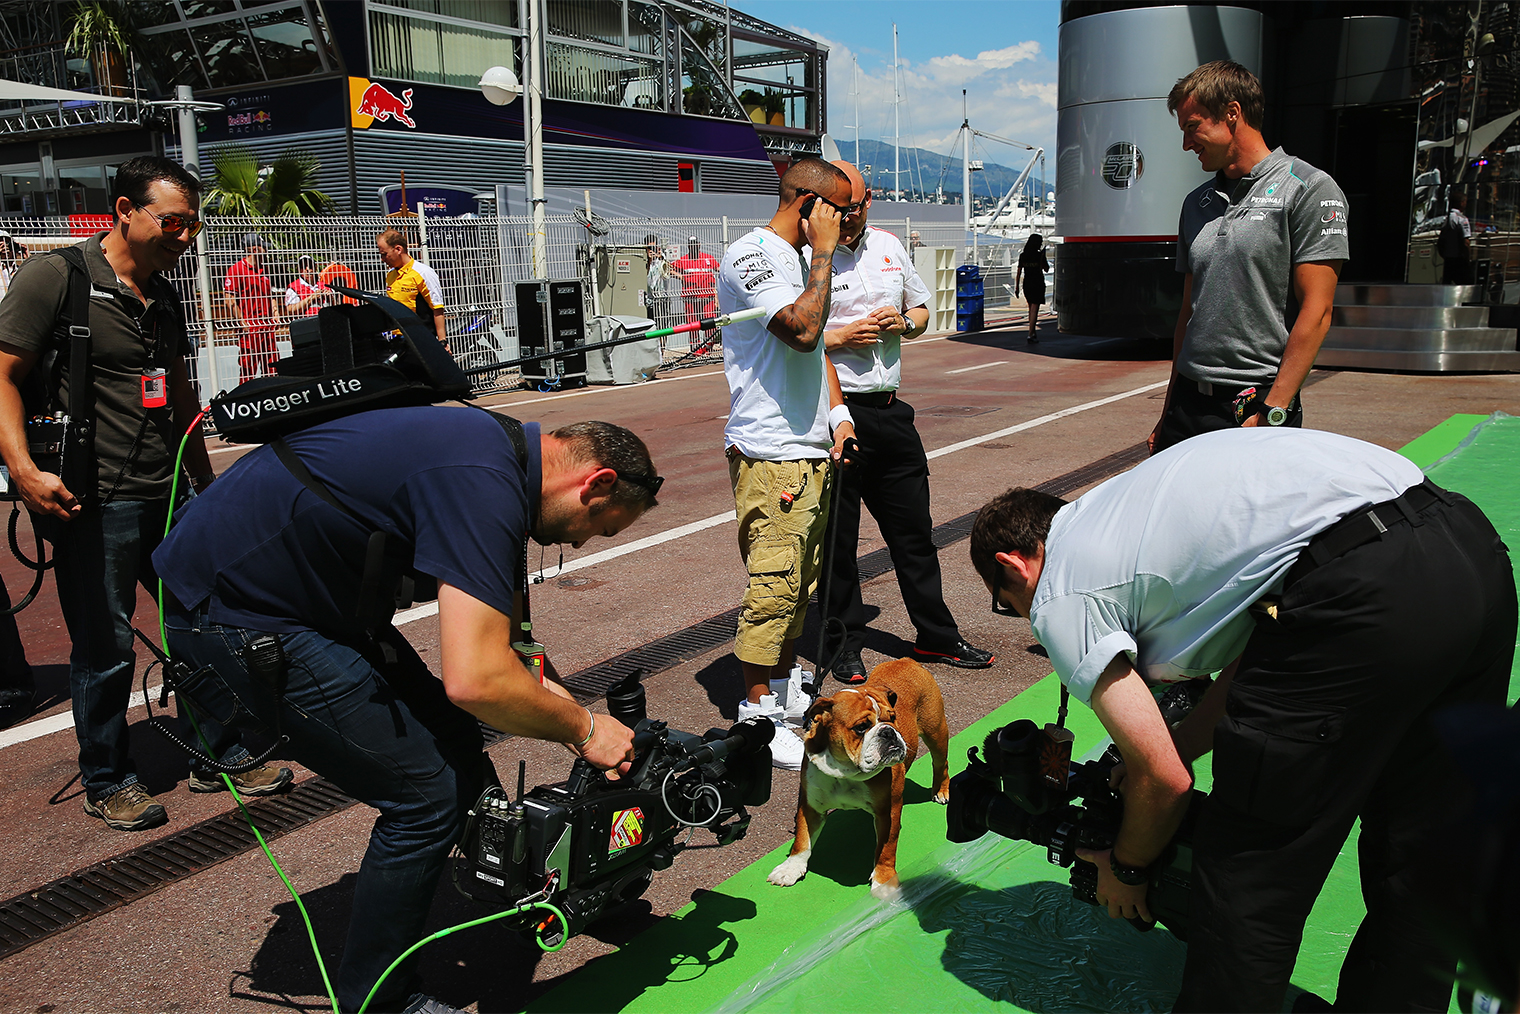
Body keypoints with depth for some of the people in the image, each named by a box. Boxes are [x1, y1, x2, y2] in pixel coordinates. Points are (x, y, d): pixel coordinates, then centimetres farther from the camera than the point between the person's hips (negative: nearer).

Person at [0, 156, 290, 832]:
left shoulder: (163, 295, 14)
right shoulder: (55, 276, -7)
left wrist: (206, 486, 23)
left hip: (166, 499, 7)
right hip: (93, 503, -7)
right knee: (105, 650, 3)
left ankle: (219, 757, 25)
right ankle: (107, 783, 21)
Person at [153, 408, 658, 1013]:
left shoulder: (494, 450, 7)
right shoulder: (484, 485, -25)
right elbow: (474, 679, -31)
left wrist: (575, 717, 18)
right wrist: (583, 729, -14)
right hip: (230, 613, -10)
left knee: (450, 741, 12)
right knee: (428, 794, -6)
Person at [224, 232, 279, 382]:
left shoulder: (263, 270, 18)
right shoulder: (237, 268, -6)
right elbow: (229, 298, -11)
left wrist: (274, 309, 9)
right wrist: (242, 322, -15)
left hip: (267, 326, 7)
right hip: (249, 328, -7)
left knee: (271, 367, 8)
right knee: (248, 368, -6)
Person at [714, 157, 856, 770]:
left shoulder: (799, 259, 18)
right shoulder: (750, 256, -12)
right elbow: (802, 329, -27)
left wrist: (837, 411, 13)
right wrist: (823, 254, -15)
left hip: (811, 449, 10)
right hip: (770, 455, -10)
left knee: (801, 580, 16)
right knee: (773, 583, -7)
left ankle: (788, 686, 29)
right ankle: (758, 713, 3)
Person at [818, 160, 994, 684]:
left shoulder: (889, 247, 13)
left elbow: (921, 310, 23)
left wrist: (904, 323, 1)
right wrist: (839, 337, -17)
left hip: (889, 409, 6)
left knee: (914, 528, 13)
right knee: (836, 536, 4)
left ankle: (937, 636, 26)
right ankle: (846, 642, 21)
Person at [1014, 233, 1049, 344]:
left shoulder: (1022, 256, 1)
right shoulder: (1039, 255, -11)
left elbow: (1018, 272, 3)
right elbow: (1046, 269, 0)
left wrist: (1016, 287, 8)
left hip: (1027, 284, 5)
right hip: (1038, 284, -5)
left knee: (1031, 309, 18)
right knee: (1034, 310, -5)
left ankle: (1033, 333, 28)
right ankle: (1030, 335, -12)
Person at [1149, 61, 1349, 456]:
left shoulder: (1310, 189, -4)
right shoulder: (1196, 203, 16)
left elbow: (1315, 311, -11)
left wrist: (1272, 411, -17)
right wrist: (1169, 412, 14)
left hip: (1256, 403, -5)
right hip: (1188, 403, 6)